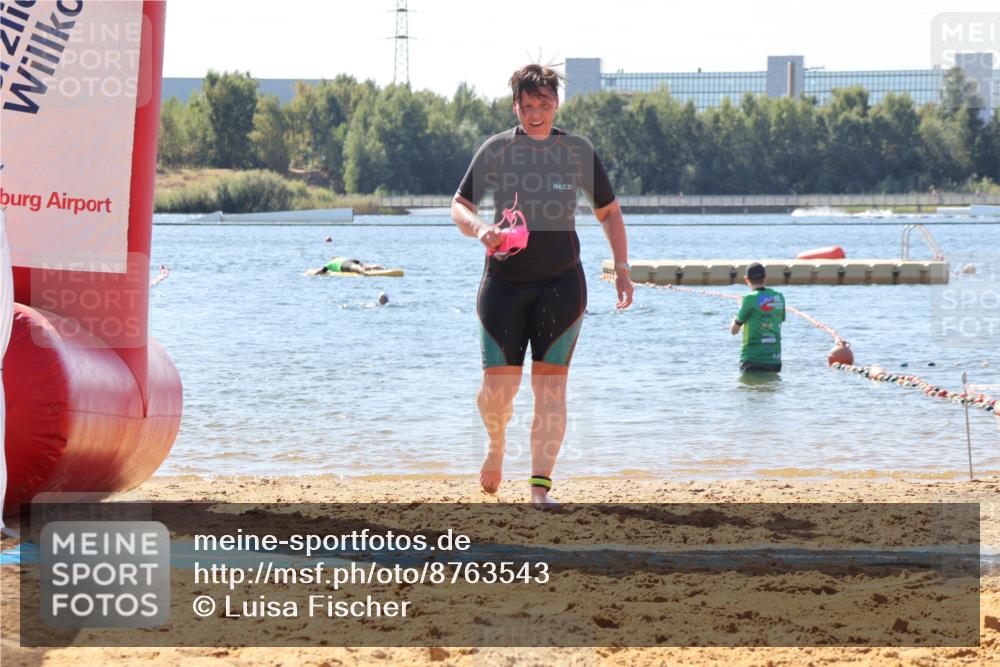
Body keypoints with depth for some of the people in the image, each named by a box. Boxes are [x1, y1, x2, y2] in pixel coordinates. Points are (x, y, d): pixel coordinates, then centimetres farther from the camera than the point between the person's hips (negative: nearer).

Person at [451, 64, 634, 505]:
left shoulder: (577, 152, 3)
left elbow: (608, 211, 14)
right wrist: (480, 230, -21)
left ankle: (540, 487, -5)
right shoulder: (497, 149, 0)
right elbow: (460, 206, 1)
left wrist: (622, 268, 8)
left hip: (561, 283, 0)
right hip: (504, 282, 0)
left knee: (550, 384, -7)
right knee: (498, 385, -3)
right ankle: (496, 447, 30)